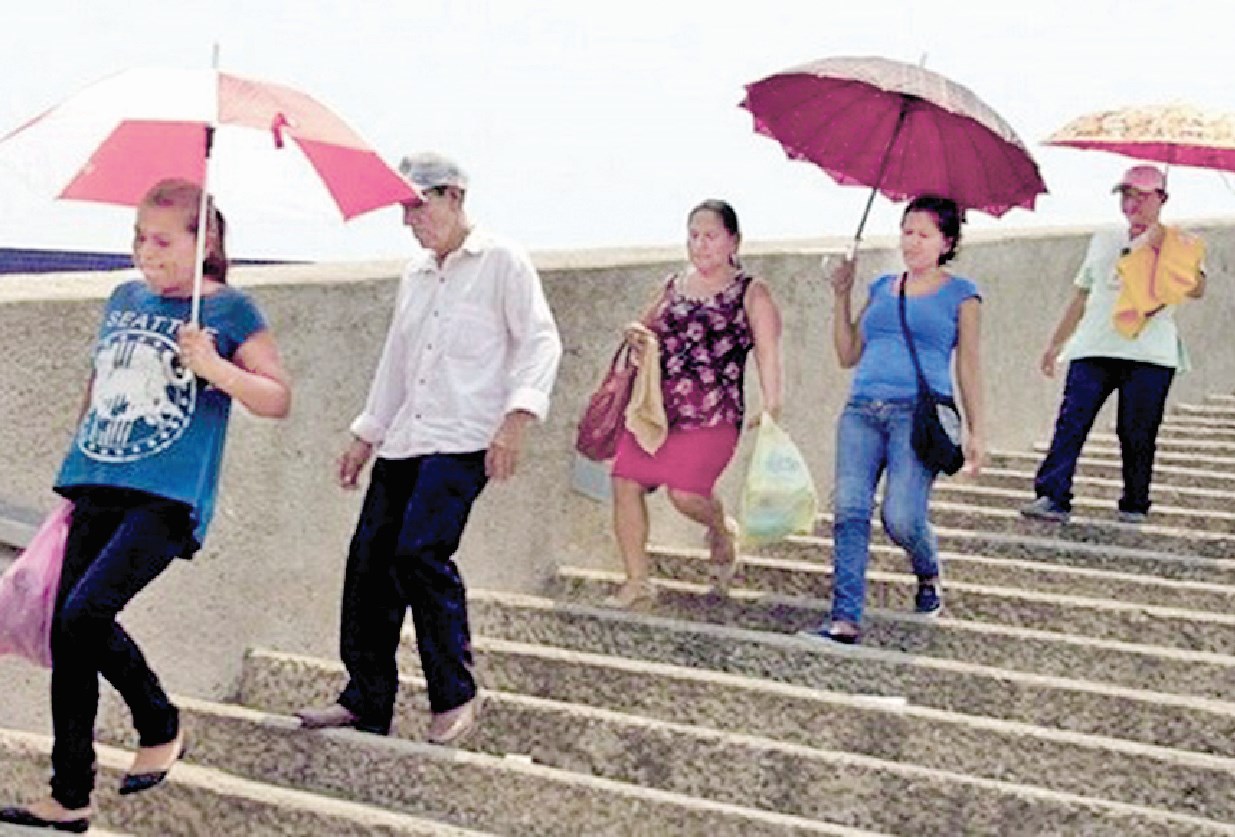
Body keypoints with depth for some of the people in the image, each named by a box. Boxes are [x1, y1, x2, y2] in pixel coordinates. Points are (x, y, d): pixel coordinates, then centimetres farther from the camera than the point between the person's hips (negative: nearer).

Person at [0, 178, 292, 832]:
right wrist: (79, 455, 25)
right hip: (99, 488, 7)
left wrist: (214, 366, -18)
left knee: (80, 617, -21)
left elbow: (278, 399, -4)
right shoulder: (125, 298, 16)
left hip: (167, 498, -6)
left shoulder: (229, 311, -1)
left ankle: (160, 729, 2)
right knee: (76, 628, 4)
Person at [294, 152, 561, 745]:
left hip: (464, 439, -7)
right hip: (404, 440, 7)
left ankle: (455, 696, -7)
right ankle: (366, 701, 10)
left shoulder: (500, 261, -1)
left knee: (420, 551, -21)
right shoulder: (415, 275, 20)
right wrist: (365, 435, 25)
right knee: (370, 558, 0)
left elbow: (540, 340, -7)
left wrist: (516, 417, -21)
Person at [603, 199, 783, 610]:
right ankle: (637, 582, 6)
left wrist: (770, 411, -14)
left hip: (713, 413, -5)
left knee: (685, 492, -19)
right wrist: (634, 333, 4)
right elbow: (646, 325, 29)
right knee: (625, 482, -6)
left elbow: (768, 356, -4)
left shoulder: (751, 293, 2)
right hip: (655, 406, 5)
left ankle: (722, 530, 18)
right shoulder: (674, 285, 17)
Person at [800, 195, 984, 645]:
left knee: (901, 518, -17)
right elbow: (848, 355, 21)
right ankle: (845, 619, -16)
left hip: (920, 413, -4)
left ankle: (929, 577, 17)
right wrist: (842, 295, 14)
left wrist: (976, 432, 3)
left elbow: (968, 367, 9)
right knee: (849, 511, -13)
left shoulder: (960, 295, 10)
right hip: (862, 410, 4)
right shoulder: (881, 289, 22)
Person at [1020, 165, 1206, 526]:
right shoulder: (1104, 240, 22)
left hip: (1150, 353, -3)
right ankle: (1053, 497, -13)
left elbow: (1197, 289, -8)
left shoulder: (1179, 244, 10)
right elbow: (1081, 296, 25)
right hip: (1094, 348, 3)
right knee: (1071, 421, -9)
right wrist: (1056, 343, 21)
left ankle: (1134, 505, 9)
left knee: (1138, 433, -2)